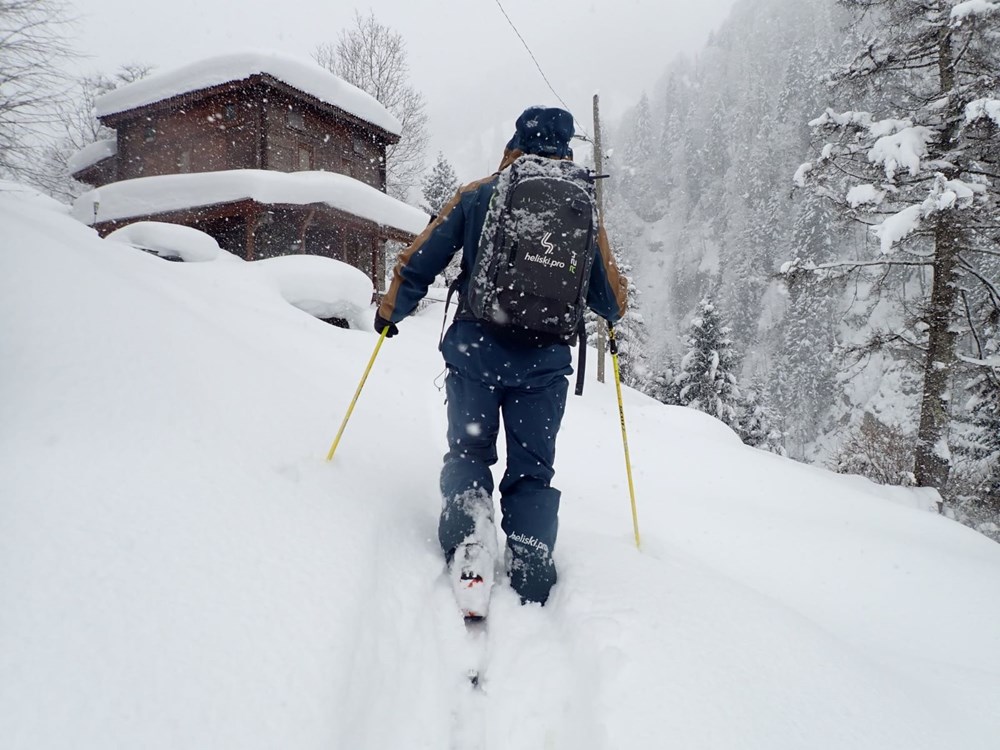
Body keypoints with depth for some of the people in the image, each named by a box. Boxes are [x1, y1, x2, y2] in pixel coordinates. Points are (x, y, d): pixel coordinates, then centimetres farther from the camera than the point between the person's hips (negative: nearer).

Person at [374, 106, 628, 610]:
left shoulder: (477, 196, 3)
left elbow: (419, 261, 4)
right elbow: (610, 297, 14)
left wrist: (390, 312, 19)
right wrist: (613, 313, 37)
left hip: (475, 352, -1)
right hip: (545, 361, 1)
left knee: (468, 451, 15)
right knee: (533, 469, 11)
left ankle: (467, 523, -6)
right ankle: (530, 572, 7)